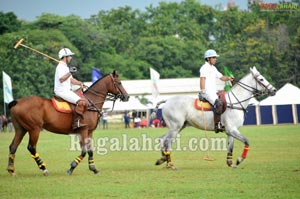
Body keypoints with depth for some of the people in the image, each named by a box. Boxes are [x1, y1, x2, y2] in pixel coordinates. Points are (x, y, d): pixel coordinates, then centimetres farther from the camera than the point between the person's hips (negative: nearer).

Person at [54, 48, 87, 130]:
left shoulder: (65, 67, 21)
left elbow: (71, 79, 22)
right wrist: (69, 73, -33)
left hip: (67, 90, 11)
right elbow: (61, 79, -25)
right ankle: (76, 122, -29)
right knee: (81, 102, -25)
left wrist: (79, 83, 6)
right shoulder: (61, 67, -12)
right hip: (62, 91, -11)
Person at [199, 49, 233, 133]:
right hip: (207, 92, -10)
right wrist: (202, 91, -23)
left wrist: (228, 78, 2)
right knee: (218, 103, -29)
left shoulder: (213, 68, 22)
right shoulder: (204, 68, -4)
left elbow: (221, 77, 23)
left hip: (214, 92, 10)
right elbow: (202, 79, -14)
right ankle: (217, 125, -33)